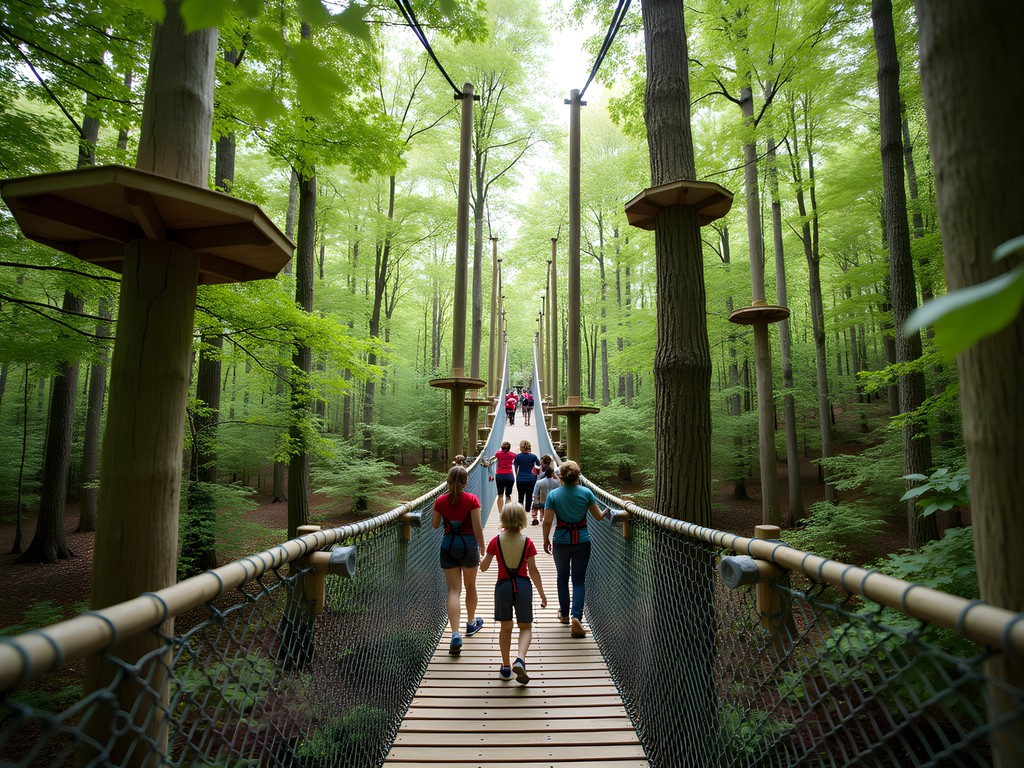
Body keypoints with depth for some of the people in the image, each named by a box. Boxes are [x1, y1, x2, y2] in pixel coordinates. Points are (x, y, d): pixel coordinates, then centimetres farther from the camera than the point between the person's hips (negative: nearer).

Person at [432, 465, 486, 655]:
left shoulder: (440, 501, -3)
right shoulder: (472, 500, -12)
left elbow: (434, 524, 7)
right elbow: (477, 527, -12)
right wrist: (482, 548, -1)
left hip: (448, 544, 1)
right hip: (468, 543, -1)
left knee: (453, 590, 3)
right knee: (470, 585, 20)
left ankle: (455, 635, -10)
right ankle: (471, 623, 39)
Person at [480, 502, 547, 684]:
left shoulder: (496, 541, -6)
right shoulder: (527, 542, -7)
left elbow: (483, 567, -1)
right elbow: (533, 571, -5)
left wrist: (483, 557, 21)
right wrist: (542, 594, 4)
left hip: (503, 586, 1)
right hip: (523, 586, -1)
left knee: (505, 628, 18)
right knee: (526, 627, 14)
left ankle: (506, 667, 25)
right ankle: (520, 660, -8)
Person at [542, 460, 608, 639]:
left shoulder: (553, 494, -9)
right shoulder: (586, 492, -7)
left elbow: (547, 521, -9)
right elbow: (599, 516, 0)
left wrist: (546, 540, 5)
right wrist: (608, 511, 20)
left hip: (561, 541, 0)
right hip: (582, 541, 0)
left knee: (562, 578, 19)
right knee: (579, 580, 7)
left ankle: (564, 614, 32)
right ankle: (576, 616, -10)